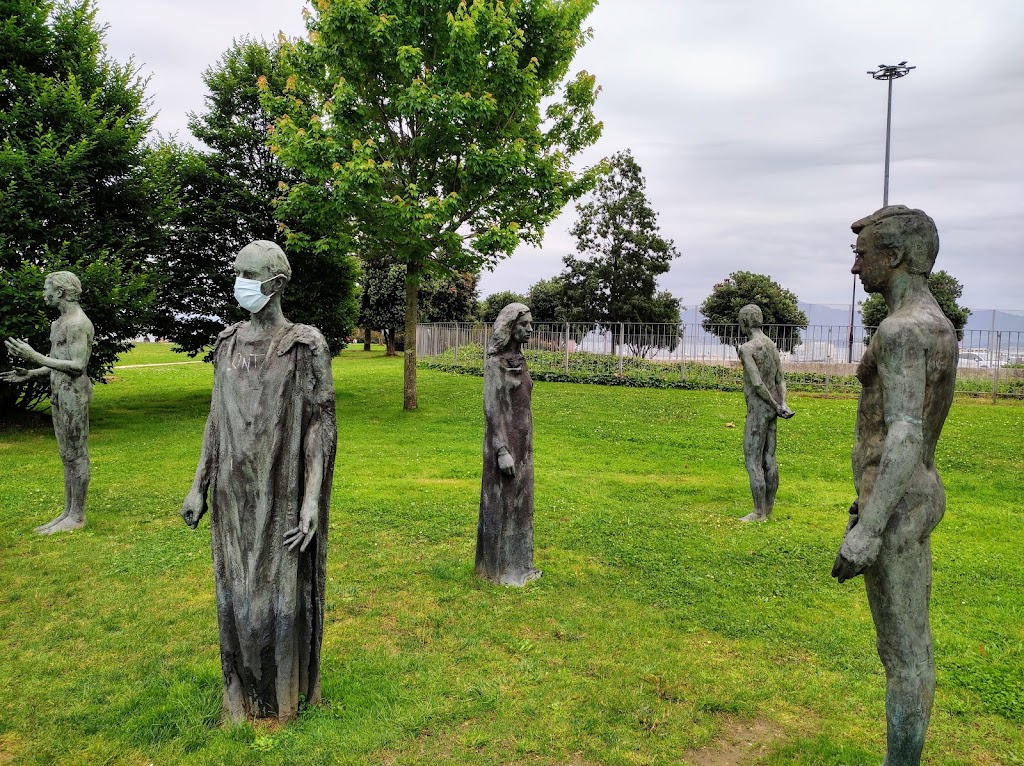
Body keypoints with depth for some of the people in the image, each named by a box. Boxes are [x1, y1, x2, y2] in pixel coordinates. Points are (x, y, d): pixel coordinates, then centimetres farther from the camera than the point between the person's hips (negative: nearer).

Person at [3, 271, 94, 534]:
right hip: (59, 394, 10)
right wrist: (30, 374, 12)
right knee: (67, 456, 13)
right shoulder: (58, 323, 17)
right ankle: (68, 512, 20)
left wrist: (36, 357, -23)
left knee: (77, 455, -3)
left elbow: (78, 366, -21)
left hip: (74, 394, -10)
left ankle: (77, 516, 4)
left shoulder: (78, 324, -15)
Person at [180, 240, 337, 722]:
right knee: (239, 591, 15)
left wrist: (312, 499, -18)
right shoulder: (229, 343, 6)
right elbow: (218, 418, 10)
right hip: (236, 491, 5)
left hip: (283, 492, -5)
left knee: (285, 589, 8)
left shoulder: (306, 345, -11)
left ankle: (289, 691, 29)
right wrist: (199, 485, 9)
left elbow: (321, 423, -12)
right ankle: (245, 691, 35)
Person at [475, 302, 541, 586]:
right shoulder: (495, 362, -14)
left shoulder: (519, 360, 10)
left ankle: (518, 562, 28)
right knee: (501, 502, 2)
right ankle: (498, 567, 15)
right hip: (504, 439, -8)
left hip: (522, 438, 8)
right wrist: (502, 451, -20)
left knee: (520, 500, 15)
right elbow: (491, 409, -17)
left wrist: (525, 443, 18)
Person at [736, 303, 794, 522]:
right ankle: (768, 507, 18)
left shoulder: (746, 349, -17)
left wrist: (776, 406, -12)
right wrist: (783, 404, -3)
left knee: (752, 461, -4)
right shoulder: (772, 346, 13)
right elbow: (780, 381, 11)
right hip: (772, 409, 9)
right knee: (768, 458, 12)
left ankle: (759, 512, -2)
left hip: (757, 410, -9)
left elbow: (757, 383, -23)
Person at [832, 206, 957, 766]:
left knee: (903, 651, 0)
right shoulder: (935, 326, 14)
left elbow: (905, 437, -27)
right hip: (912, 497, 10)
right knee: (908, 643, 17)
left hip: (894, 509, -10)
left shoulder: (901, 330, -20)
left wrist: (866, 530, -28)